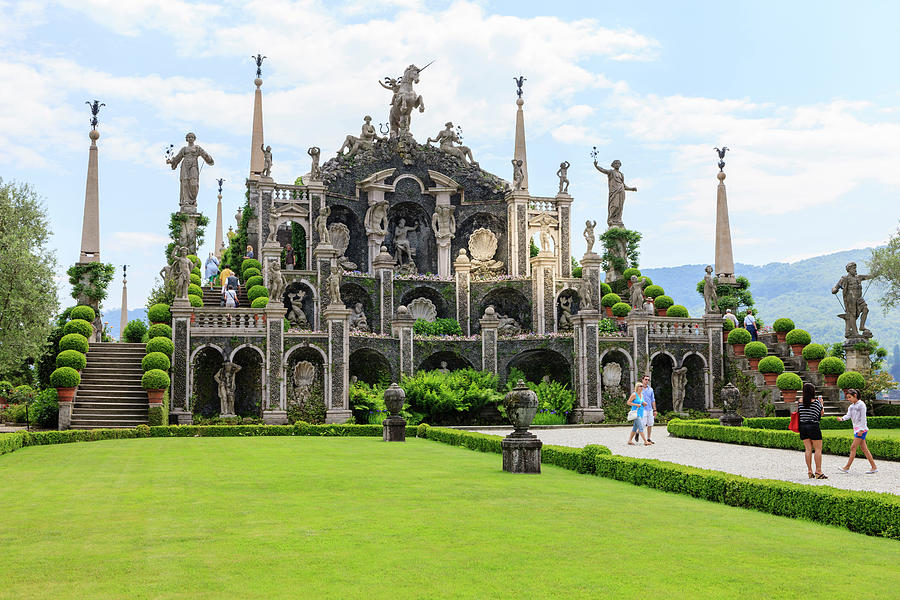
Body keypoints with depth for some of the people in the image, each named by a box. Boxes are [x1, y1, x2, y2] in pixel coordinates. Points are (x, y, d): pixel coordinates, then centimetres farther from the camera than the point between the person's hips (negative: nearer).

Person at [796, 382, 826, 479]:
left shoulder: (800, 402, 2)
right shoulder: (816, 401, -6)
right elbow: (822, 413, 7)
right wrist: (822, 404, 23)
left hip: (803, 426, 4)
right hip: (813, 426, -4)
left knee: (808, 449, 7)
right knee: (818, 449, 2)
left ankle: (810, 471, 7)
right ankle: (818, 471, -1)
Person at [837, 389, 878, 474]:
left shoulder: (861, 404, -7)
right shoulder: (851, 406, 17)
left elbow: (863, 417, -13)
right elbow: (848, 415, 1)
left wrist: (861, 429, -19)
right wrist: (842, 418, -20)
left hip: (862, 428, -8)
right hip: (856, 428, 8)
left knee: (853, 447, -10)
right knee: (864, 449, 7)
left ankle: (847, 467, -9)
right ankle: (874, 467, 9)